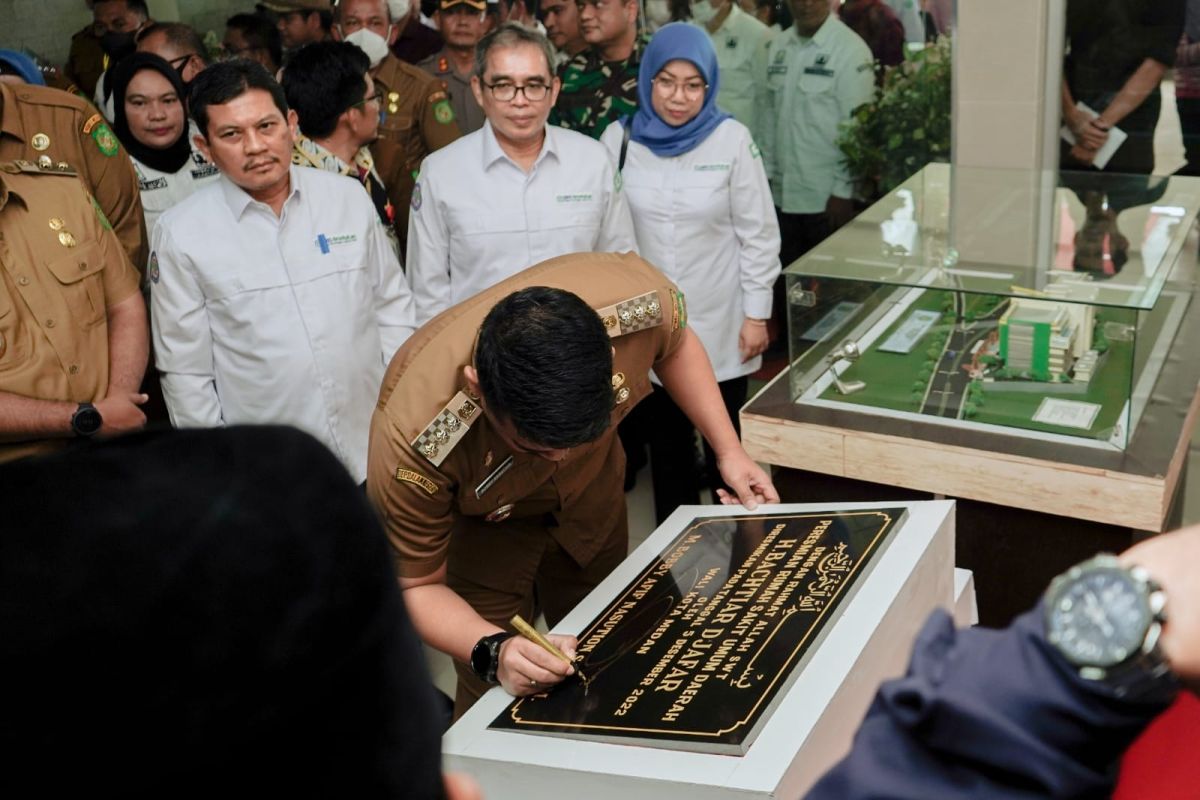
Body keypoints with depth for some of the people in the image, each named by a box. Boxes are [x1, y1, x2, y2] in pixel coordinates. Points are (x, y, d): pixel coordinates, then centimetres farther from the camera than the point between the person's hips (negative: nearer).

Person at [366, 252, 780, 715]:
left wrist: (728, 450, -14)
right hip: (476, 518, -3)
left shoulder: (638, 299, -36)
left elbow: (674, 345, -9)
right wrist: (492, 652, -44)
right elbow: (417, 587, -26)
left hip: (591, 489, 3)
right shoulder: (413, 440, -42)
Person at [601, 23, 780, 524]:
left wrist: (757, 314, -6)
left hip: (720, 328, -1)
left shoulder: (732, 139, -9)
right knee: (666, 445, 15)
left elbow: (758, 234, -5)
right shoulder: (619, 138, -4)